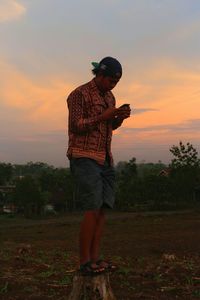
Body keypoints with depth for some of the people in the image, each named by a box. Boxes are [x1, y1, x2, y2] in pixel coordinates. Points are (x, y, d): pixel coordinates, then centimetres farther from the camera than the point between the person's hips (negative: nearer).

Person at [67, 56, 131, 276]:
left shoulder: (109, 97, 16)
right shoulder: (79, 94, -6)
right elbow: (75, 126, -12)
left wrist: (121, 117, 2)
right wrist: (102, 116, -18)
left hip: (104, 159, 7)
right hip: (84, 157, -7)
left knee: (102, 209, 1)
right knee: (92, 209, -12)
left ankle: (95, 258, 4)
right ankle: (84, 262, -5)